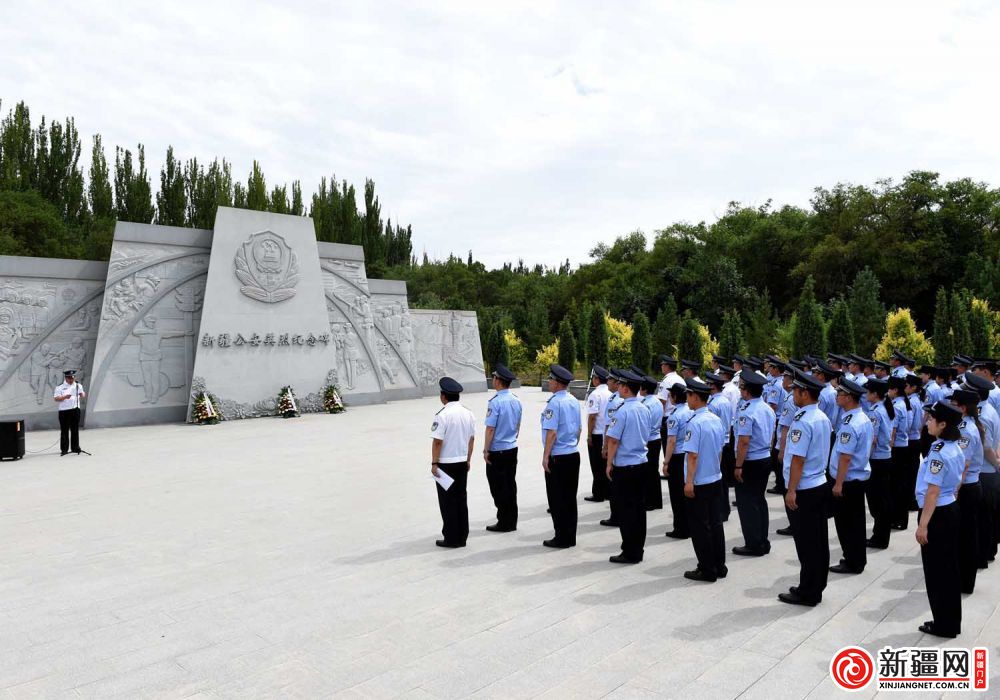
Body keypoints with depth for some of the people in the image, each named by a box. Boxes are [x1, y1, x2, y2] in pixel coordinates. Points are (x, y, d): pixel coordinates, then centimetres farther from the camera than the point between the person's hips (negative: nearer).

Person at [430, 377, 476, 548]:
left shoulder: (443, 415, -18)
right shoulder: (468, 414, 4)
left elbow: (437, 441, -18)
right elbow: (472, 439, 10)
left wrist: (434, 463, -10)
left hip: (446, 464, -6)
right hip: (462, 463, 6)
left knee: (447, 501, 4)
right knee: (461, 499, 14)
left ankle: (451, 539, 10)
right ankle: (462, 537, 20)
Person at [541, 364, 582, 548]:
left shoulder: (554, 403, -16)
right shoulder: (574, 401, 9)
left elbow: (552, 432, -19)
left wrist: (546, 456, -14)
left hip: (557, 457, -8)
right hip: (574, 455, 8)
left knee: (557, 499, 2)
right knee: (570, 497, 13)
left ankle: (561, 538, 7)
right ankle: (570, 537, 20)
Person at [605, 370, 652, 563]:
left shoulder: (623, 411, -18)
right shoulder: (645, 409, 6)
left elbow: (613, 440, -15)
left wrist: (609, 464, -5)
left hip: (624, 466, -7)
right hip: (642, 463, 8)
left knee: (625, 510, 2)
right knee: (639, 507, 14)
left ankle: (630, 553, 8)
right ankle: (638, 550, 23)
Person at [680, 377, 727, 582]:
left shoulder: (695, 423, -20)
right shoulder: (716, 419, 4)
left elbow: (692, 455, -21)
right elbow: (720, 451, 13)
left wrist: (689, 482, -17)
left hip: (698, 483, -8)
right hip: (716, 479, 8)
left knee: (700, 527, 4)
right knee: (715, 522, 15)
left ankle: (707, 571, 12)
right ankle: (719, 566, 25)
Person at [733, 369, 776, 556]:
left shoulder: (747, 413, -21)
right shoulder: (769, 409, 5)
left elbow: (743, 442, -23)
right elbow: (771, 435, 14)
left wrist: (738, 466, -18)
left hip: (750, 463, -8)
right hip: (766, 459, 8)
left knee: (746, 503, 2)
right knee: (759, 500, 18)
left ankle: (753, 545, 7)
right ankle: (763, 542, 26)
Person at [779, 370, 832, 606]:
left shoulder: (802, 422, -21)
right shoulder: (823, 418, 8)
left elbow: (798, 459, -22)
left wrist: (791, 491, -17)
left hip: (804, 490, -9)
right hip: (821, 485, 9)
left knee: (806, 543, 1)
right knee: (819, 540, 15)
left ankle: (807, 593, 11)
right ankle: (816, 587, 27)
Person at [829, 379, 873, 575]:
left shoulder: (849, 425, -24)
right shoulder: (865, 419, 7)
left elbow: (845, 457, -25)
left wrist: (838, 484, -20)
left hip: (848, 480, -10)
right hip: (861, 476, 10)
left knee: (845, 522, 3)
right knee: (857, 520, 18)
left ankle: (852, 563, 13)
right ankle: (858, 560, 30)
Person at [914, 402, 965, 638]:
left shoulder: (938, 452, -22)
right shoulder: (955, 448, 6)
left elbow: (932, 492, -22)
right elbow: (955, 483, 16)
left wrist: (923, 525, -20)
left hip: (937, 514, -9)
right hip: (951, 510, 9)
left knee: (936, 571, 4)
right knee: (949, 568, 17)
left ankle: (944, 625, 15)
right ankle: (952, 622, 27)